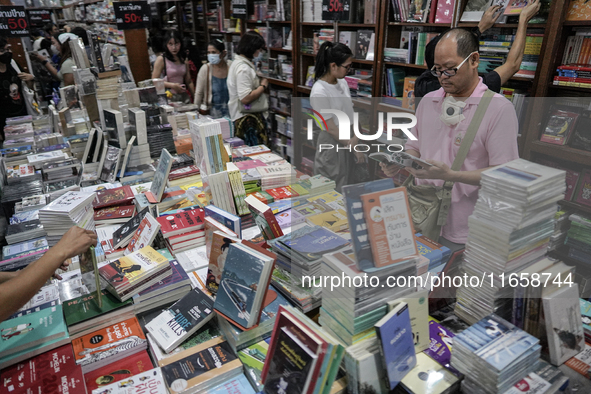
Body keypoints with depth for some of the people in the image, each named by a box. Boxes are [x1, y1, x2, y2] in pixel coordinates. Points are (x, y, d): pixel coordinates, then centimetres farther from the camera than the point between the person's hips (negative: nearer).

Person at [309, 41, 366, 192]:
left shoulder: (342, 82, 3)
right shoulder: (319, 92, -22)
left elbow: (349, 112, 8)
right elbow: (331, 128, -20)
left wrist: (357, 137, -8)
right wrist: (354, 148, -15)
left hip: (349, 141, 8)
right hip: (332, 144, -7)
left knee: (346, 185, 18)